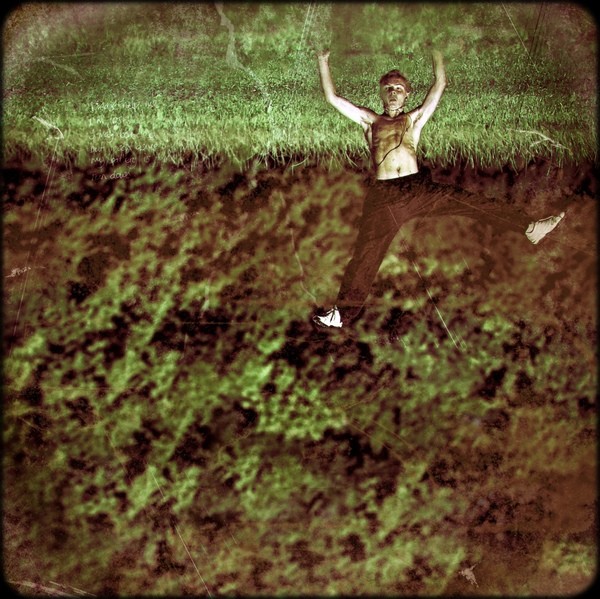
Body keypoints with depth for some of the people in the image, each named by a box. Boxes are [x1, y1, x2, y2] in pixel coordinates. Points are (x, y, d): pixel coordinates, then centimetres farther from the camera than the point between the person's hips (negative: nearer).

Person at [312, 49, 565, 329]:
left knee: (468, 201, -11)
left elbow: (440, 85, 16)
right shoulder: (369, 120, 18)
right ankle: (343, 313, 1)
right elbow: (332, 98, 14)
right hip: (383, 195, -1)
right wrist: (323, 62, 11)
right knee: (366, 253, -4)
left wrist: (436, 52, 17)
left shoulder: (414, 119, 19)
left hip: (419, 187, 1)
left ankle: (531, 227, -7)